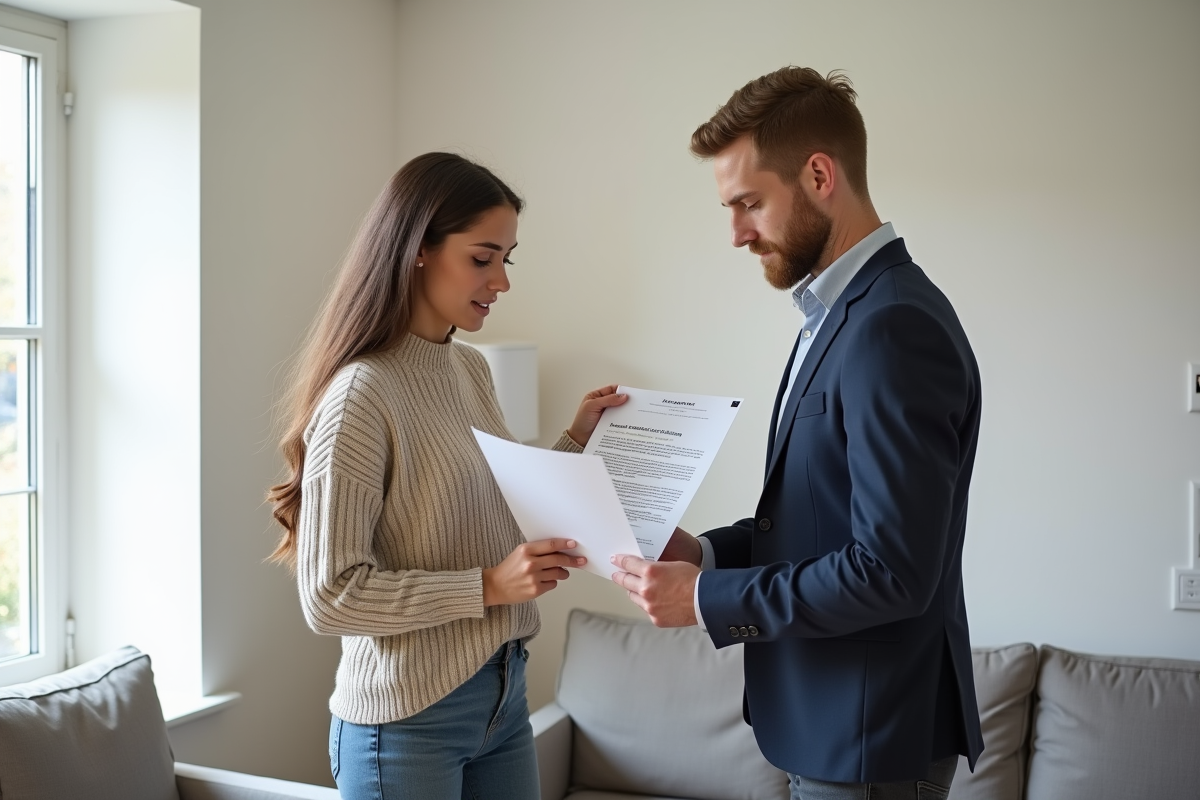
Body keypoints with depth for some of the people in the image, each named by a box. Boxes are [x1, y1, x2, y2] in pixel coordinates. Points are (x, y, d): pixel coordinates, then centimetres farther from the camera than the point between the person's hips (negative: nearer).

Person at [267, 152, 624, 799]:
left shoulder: (472, 369, 5)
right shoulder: (361, 395, -18)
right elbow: (329, 595, -19)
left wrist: (576, 440, 6)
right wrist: (488, 586, -22)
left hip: (504, 695, 7)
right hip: (409, 720, -7)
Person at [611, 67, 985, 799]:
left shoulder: (896, 328, -23)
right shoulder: (838, 310, 9)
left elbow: (890, 571, -25)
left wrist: (706, 598, -18)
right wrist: (707, 551, 2)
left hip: (874, 741, -9)